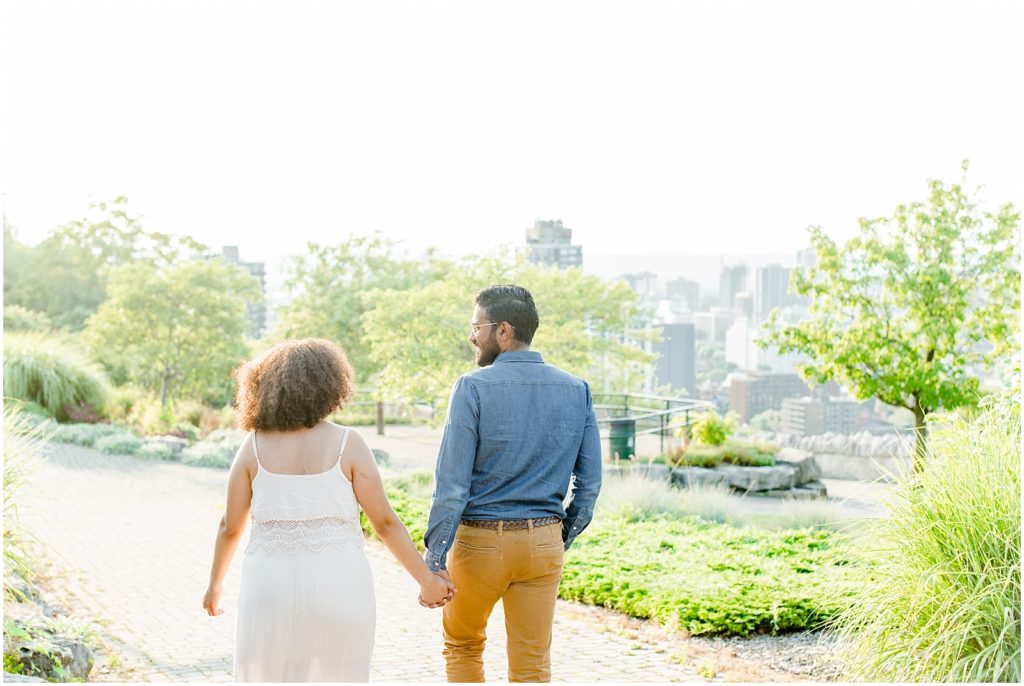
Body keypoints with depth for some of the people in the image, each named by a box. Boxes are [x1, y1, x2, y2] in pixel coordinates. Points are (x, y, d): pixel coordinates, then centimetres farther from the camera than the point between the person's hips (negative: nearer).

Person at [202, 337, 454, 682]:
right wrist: (427, 580, 5)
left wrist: (215, 584, 20)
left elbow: (230, 527, 5)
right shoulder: (347, 443, -5)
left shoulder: (255, 445, 0)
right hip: (338, 587, -1)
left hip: (272, 587, 1)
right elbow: (386, 522, -5)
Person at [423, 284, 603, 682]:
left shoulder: (474, 387, -12)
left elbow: (452, 481, -15)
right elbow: (590, 481, 3)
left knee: (462, 645, 21)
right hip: (544, 543, 3)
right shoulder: (576, 390, 1)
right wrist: (563, 540, 14)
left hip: (481, 541, -3)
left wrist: (434, 559, -12)